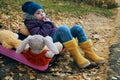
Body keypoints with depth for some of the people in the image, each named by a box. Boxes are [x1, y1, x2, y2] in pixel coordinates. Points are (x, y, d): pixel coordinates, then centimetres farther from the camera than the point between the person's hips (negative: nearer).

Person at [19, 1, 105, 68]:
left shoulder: (44, 18, 21)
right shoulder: (31, 23, -3)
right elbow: (40, 35, -20)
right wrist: (47, 24, -12)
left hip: (57, 36, 9)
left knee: (77, 28, -7)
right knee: (63, 28, -34)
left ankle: (89, 53, -8)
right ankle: (76, 56, -30)